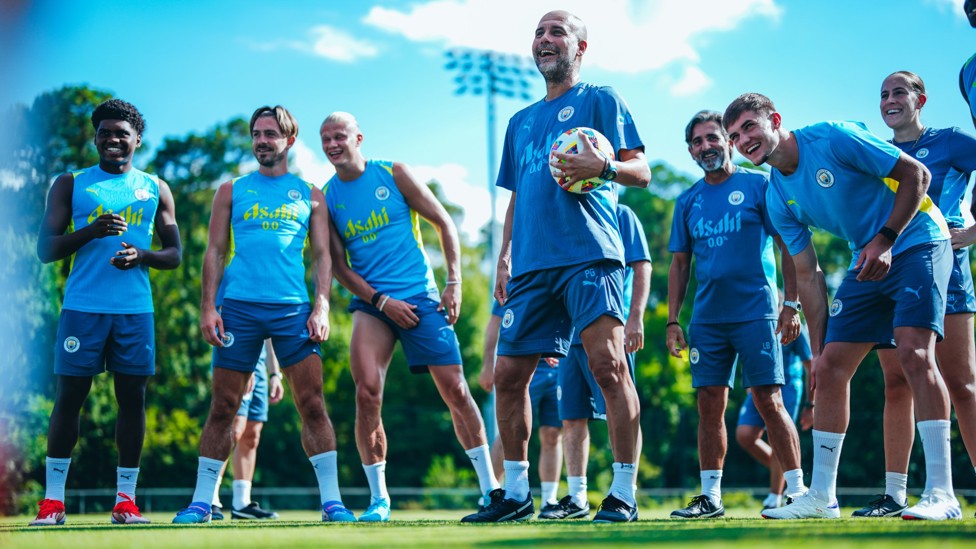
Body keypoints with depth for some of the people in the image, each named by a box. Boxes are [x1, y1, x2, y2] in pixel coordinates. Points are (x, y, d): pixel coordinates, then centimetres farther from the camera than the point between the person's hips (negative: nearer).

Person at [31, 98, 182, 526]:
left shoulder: (156, 190, 13)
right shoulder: (70, 185, 8)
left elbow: (174, 254, 12)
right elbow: (45, 249, 1)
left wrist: (142, 256, -10)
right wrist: (91, 231, -15)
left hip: (136, 309, 2)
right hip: (82, 307, -2)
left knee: (132, 397, 1)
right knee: (69, 396, -3)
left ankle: (125, 500, 7)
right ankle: (52, 499, 2)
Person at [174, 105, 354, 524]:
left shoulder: (310, 195, 13)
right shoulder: (232, 191, 13)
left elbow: (322, 256, 10)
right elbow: (215, 252, 10)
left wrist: (321, 308, -3)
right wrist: (207, 308, -1)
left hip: (293, 309, 0)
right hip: (238, 308, 0)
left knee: (312, 405, -6)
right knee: (223, 407, 1)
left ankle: (331, 500, -3)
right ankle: (201, 501, 6)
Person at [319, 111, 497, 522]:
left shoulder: (393, 175, 1)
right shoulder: (326, 197, 5)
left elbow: (444, 223, 4)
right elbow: (338, 265, 5)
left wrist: (454, 284, -4)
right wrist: (382, 301, -8)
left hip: (421, 297, -1)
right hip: (371, 303, 1)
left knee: (454, 390, -2)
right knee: (367, 393, -18)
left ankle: (489, 486, 11)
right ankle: (379, 498, -7)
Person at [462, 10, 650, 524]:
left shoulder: (599, 99, 7)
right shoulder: (520, 121, 25)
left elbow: (640, 171, -1)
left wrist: (603, 166, -22)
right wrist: (505, 256, 17)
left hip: (588, 254, -6)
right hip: (531, 265, 7)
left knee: (608, 362, -18)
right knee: (508, 375, 4)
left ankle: (623, 494, -14)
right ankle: (515, 494, 16)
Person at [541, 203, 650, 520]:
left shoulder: (620, 215, 3)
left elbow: (642, 267, -5)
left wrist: (635, 316, -15)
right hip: (570, 334, 7)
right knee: (571, 417, 6)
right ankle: (576, 498, 13)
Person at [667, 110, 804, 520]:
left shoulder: (759, 186, 0)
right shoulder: (688, 202, 13)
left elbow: (788, 246, -1)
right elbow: (680, 263, 15)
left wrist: (791, 304, -9)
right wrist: (672, 321, 7)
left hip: (756, 313, -4)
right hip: (707, 318, 4)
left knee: (769, 402, -7)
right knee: (710, 405, 3)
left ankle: (796, 488, -2)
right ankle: (710, 495, 8)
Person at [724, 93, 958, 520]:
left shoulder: (834, 138, -17)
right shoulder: (777, 198, 2)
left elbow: (915, 174, -14)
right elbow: (808, 276, 5)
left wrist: (886, 240, -22)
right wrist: (817, 349, 2)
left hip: (916, 242, -7)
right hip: (868, 262, 7)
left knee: (913, 351, -23)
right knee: (830, 367, 0)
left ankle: (941, 493, -22)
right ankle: (822, 497, 8)